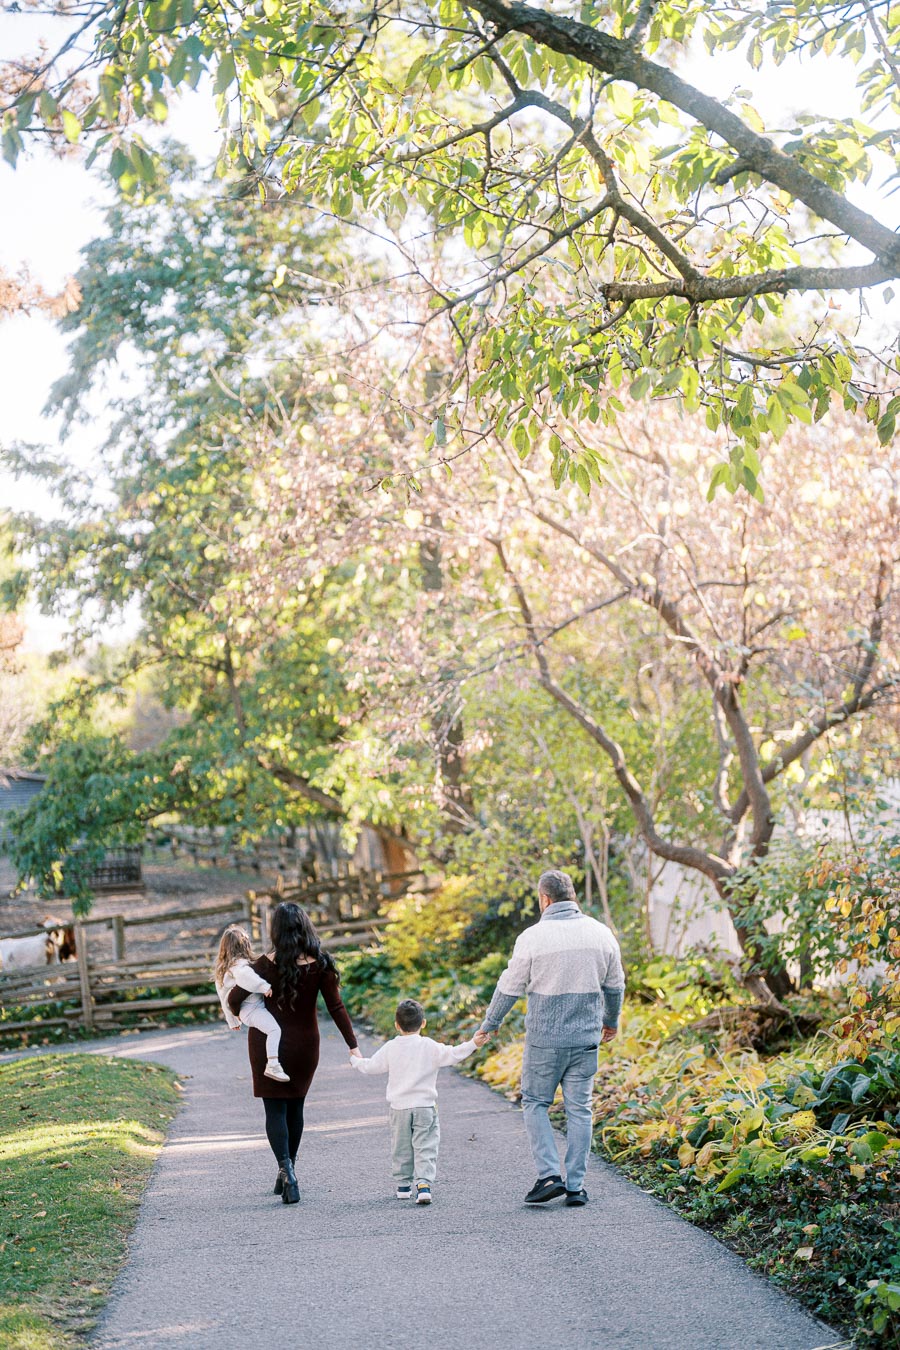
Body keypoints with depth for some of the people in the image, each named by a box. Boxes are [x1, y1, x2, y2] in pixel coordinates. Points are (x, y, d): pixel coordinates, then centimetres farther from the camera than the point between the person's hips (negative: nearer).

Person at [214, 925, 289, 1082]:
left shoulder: (223, 969, 21)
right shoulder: (239, 964, -9)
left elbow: (225, 998, 28)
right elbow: (245, 976, -35)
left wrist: (233, 1021, 34)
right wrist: (264, 986, -32)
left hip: (244, 1012, 10)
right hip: (253, 1009, -10)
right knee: (274, 1029, -25)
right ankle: (272, 1066, -38)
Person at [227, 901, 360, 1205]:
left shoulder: (268, 964, -14)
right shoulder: (320, 964, -9)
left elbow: (234, 999, -9)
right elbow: (336, 1007, -9)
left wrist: (238, 1015, 13)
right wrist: (353, 1045, -6)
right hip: (305, 1045, 3)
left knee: (275, 1109, 2)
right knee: (295, 1107, 17)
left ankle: (286, 1170, -16)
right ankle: (287, 1172, 25)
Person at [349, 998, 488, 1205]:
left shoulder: (390, 1048, 1)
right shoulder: (430, 1047, -7)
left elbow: (371, 1066, 8)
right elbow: (451, 1055, -15)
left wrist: (356, 1060, 27)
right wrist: (472, 1044, -14)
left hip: (399, 1107, 2)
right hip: (425, 1106, -2)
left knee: (401, 1149, 15)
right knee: (425, 1148, -2)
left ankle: (403, 1186, 22)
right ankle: (424, 1184, -17)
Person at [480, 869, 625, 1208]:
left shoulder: (533, 937, -11)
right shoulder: (601, 933, 1)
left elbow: (510, 987, -3)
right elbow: (615, 985, 13)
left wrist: (489, 1024, 13)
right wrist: (611, 1020, 31)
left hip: (544, 1039, -3)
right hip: (586, 1038, 3)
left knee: (535, 1104, 11)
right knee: (579, 1110, 9)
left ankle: (549, 1175, -2)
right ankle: (576, 1187, 9)